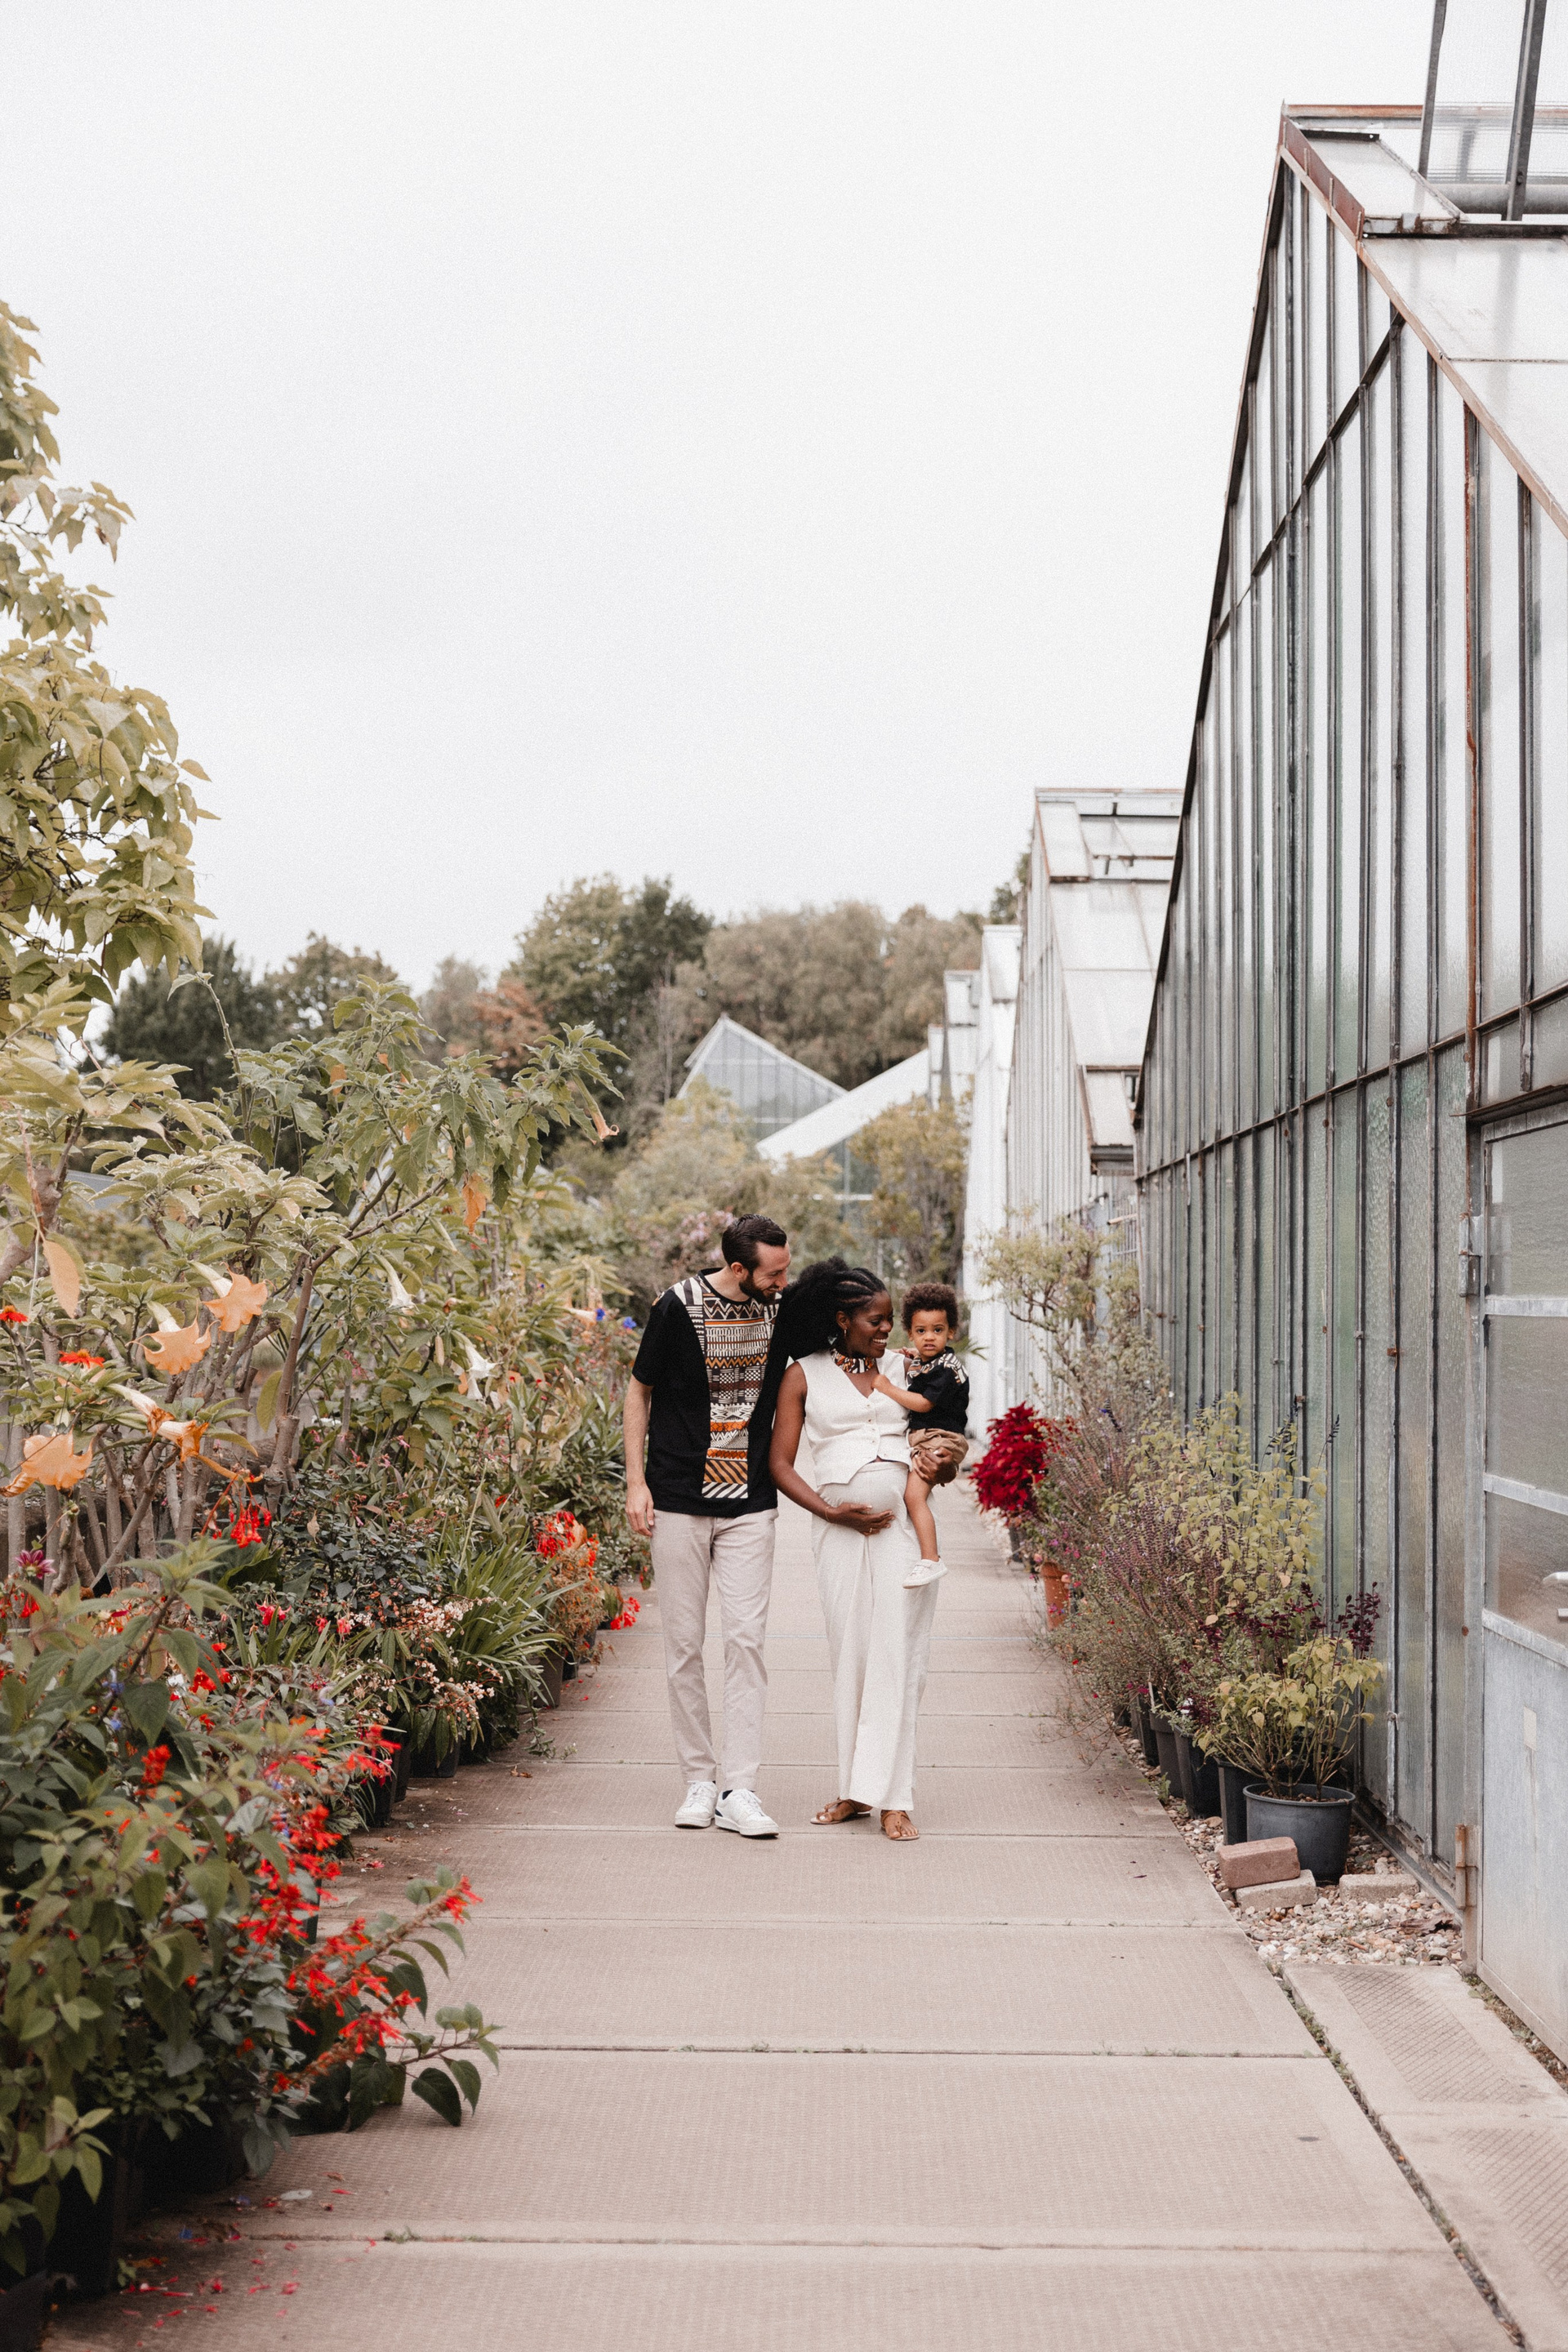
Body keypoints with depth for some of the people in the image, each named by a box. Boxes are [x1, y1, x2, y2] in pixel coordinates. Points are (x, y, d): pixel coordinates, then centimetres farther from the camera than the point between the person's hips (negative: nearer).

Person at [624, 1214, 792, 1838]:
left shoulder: (781, 1311, 1)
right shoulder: (680, 1307, -8)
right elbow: (640, 1391, 2)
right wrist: (636, 1481, -3)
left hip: (750, 1506, 2)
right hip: (679, 1502, -2)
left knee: (746, 1638, -5)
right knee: (684, 1643, 3)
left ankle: (738, 1788, -2)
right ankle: (699, 1779, 14)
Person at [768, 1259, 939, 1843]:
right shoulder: (804, 1376, 7)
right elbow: (780, 1464, 3)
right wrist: (832, 1512, -9)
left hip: (904, 1520, 1)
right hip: (841, 1526, -1)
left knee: (896, 1654, -5)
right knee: (849, 1653, 2)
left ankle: (892, 1797, -4)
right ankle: (856, 1790, 13)